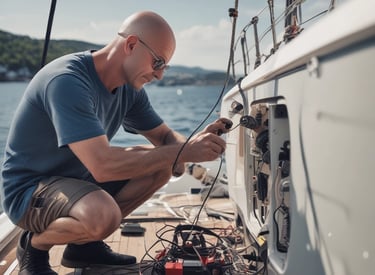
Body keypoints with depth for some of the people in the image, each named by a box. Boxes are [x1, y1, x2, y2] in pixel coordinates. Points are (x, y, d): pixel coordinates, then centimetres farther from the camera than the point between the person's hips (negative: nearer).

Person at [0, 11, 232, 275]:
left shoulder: (129, 89, -3)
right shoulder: (67, 81, -29)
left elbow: (165, 137, 6)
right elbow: (102, 165, -38)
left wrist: (197, 140, -19)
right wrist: (185, 151, -34)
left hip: (79, 178, 9)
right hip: (29, 189, -8)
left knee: (165, 165, -4)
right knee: (103, 215, -37)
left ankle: (85, 243, 6)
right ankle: (35, 244, -3)